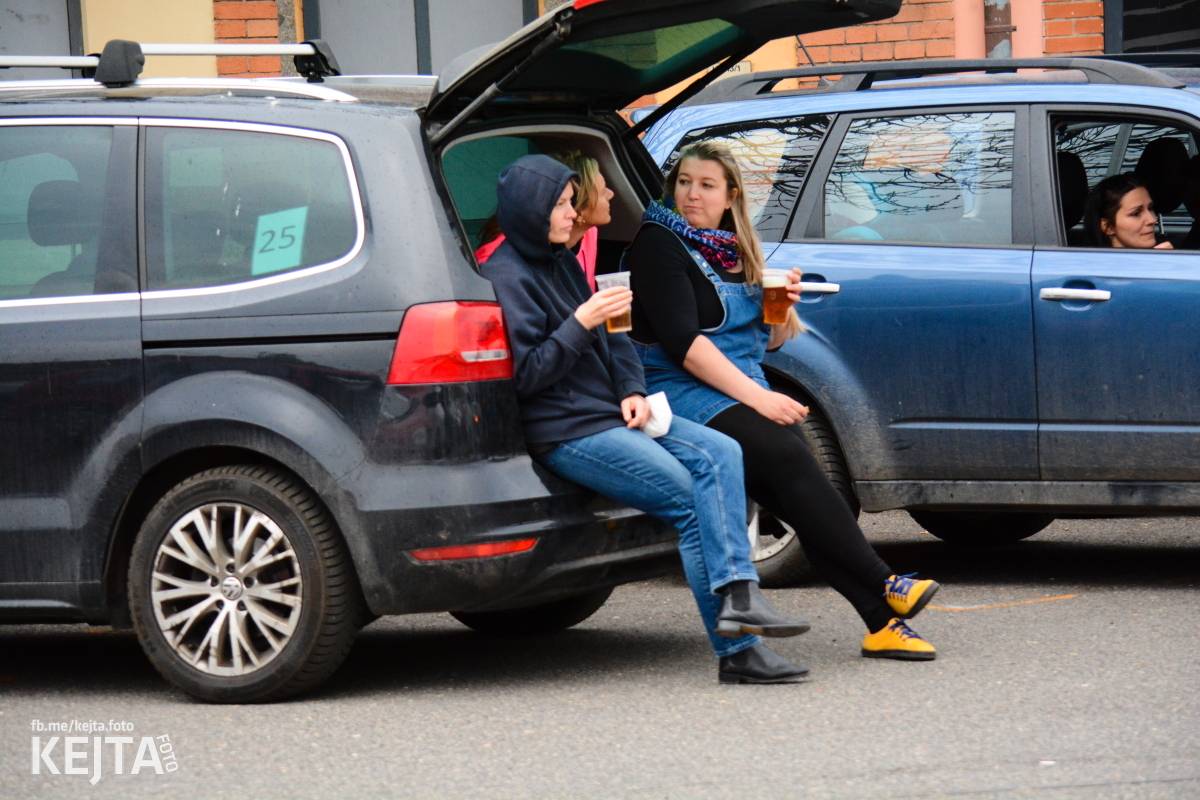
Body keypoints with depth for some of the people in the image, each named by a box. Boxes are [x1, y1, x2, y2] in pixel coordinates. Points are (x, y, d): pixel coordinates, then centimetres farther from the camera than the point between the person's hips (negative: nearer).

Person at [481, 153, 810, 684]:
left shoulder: (562, 262, 18)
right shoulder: (505, 276, -9)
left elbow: (612, 339, 21)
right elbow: (524, 374, -16)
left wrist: (632, 391, 3)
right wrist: (580, 324, -21)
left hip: (608, 414, 9)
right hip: (563, 433, -9)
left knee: (720, 453, -11)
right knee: (688, 499, -17)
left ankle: (737, 594, -22)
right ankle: (735, 650, -15)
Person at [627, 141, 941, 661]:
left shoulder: (736, 250, 18)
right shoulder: (659, 245, -4)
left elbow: (768, 341, 24)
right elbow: (682, 341, -15)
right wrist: (755, 397, -20)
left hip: (745, 391, 6)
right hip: (684, 395, -6)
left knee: (794, 491, -20)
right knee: (787, 458, -30)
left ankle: (881, 622, -29)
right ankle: (884, 588, -31)